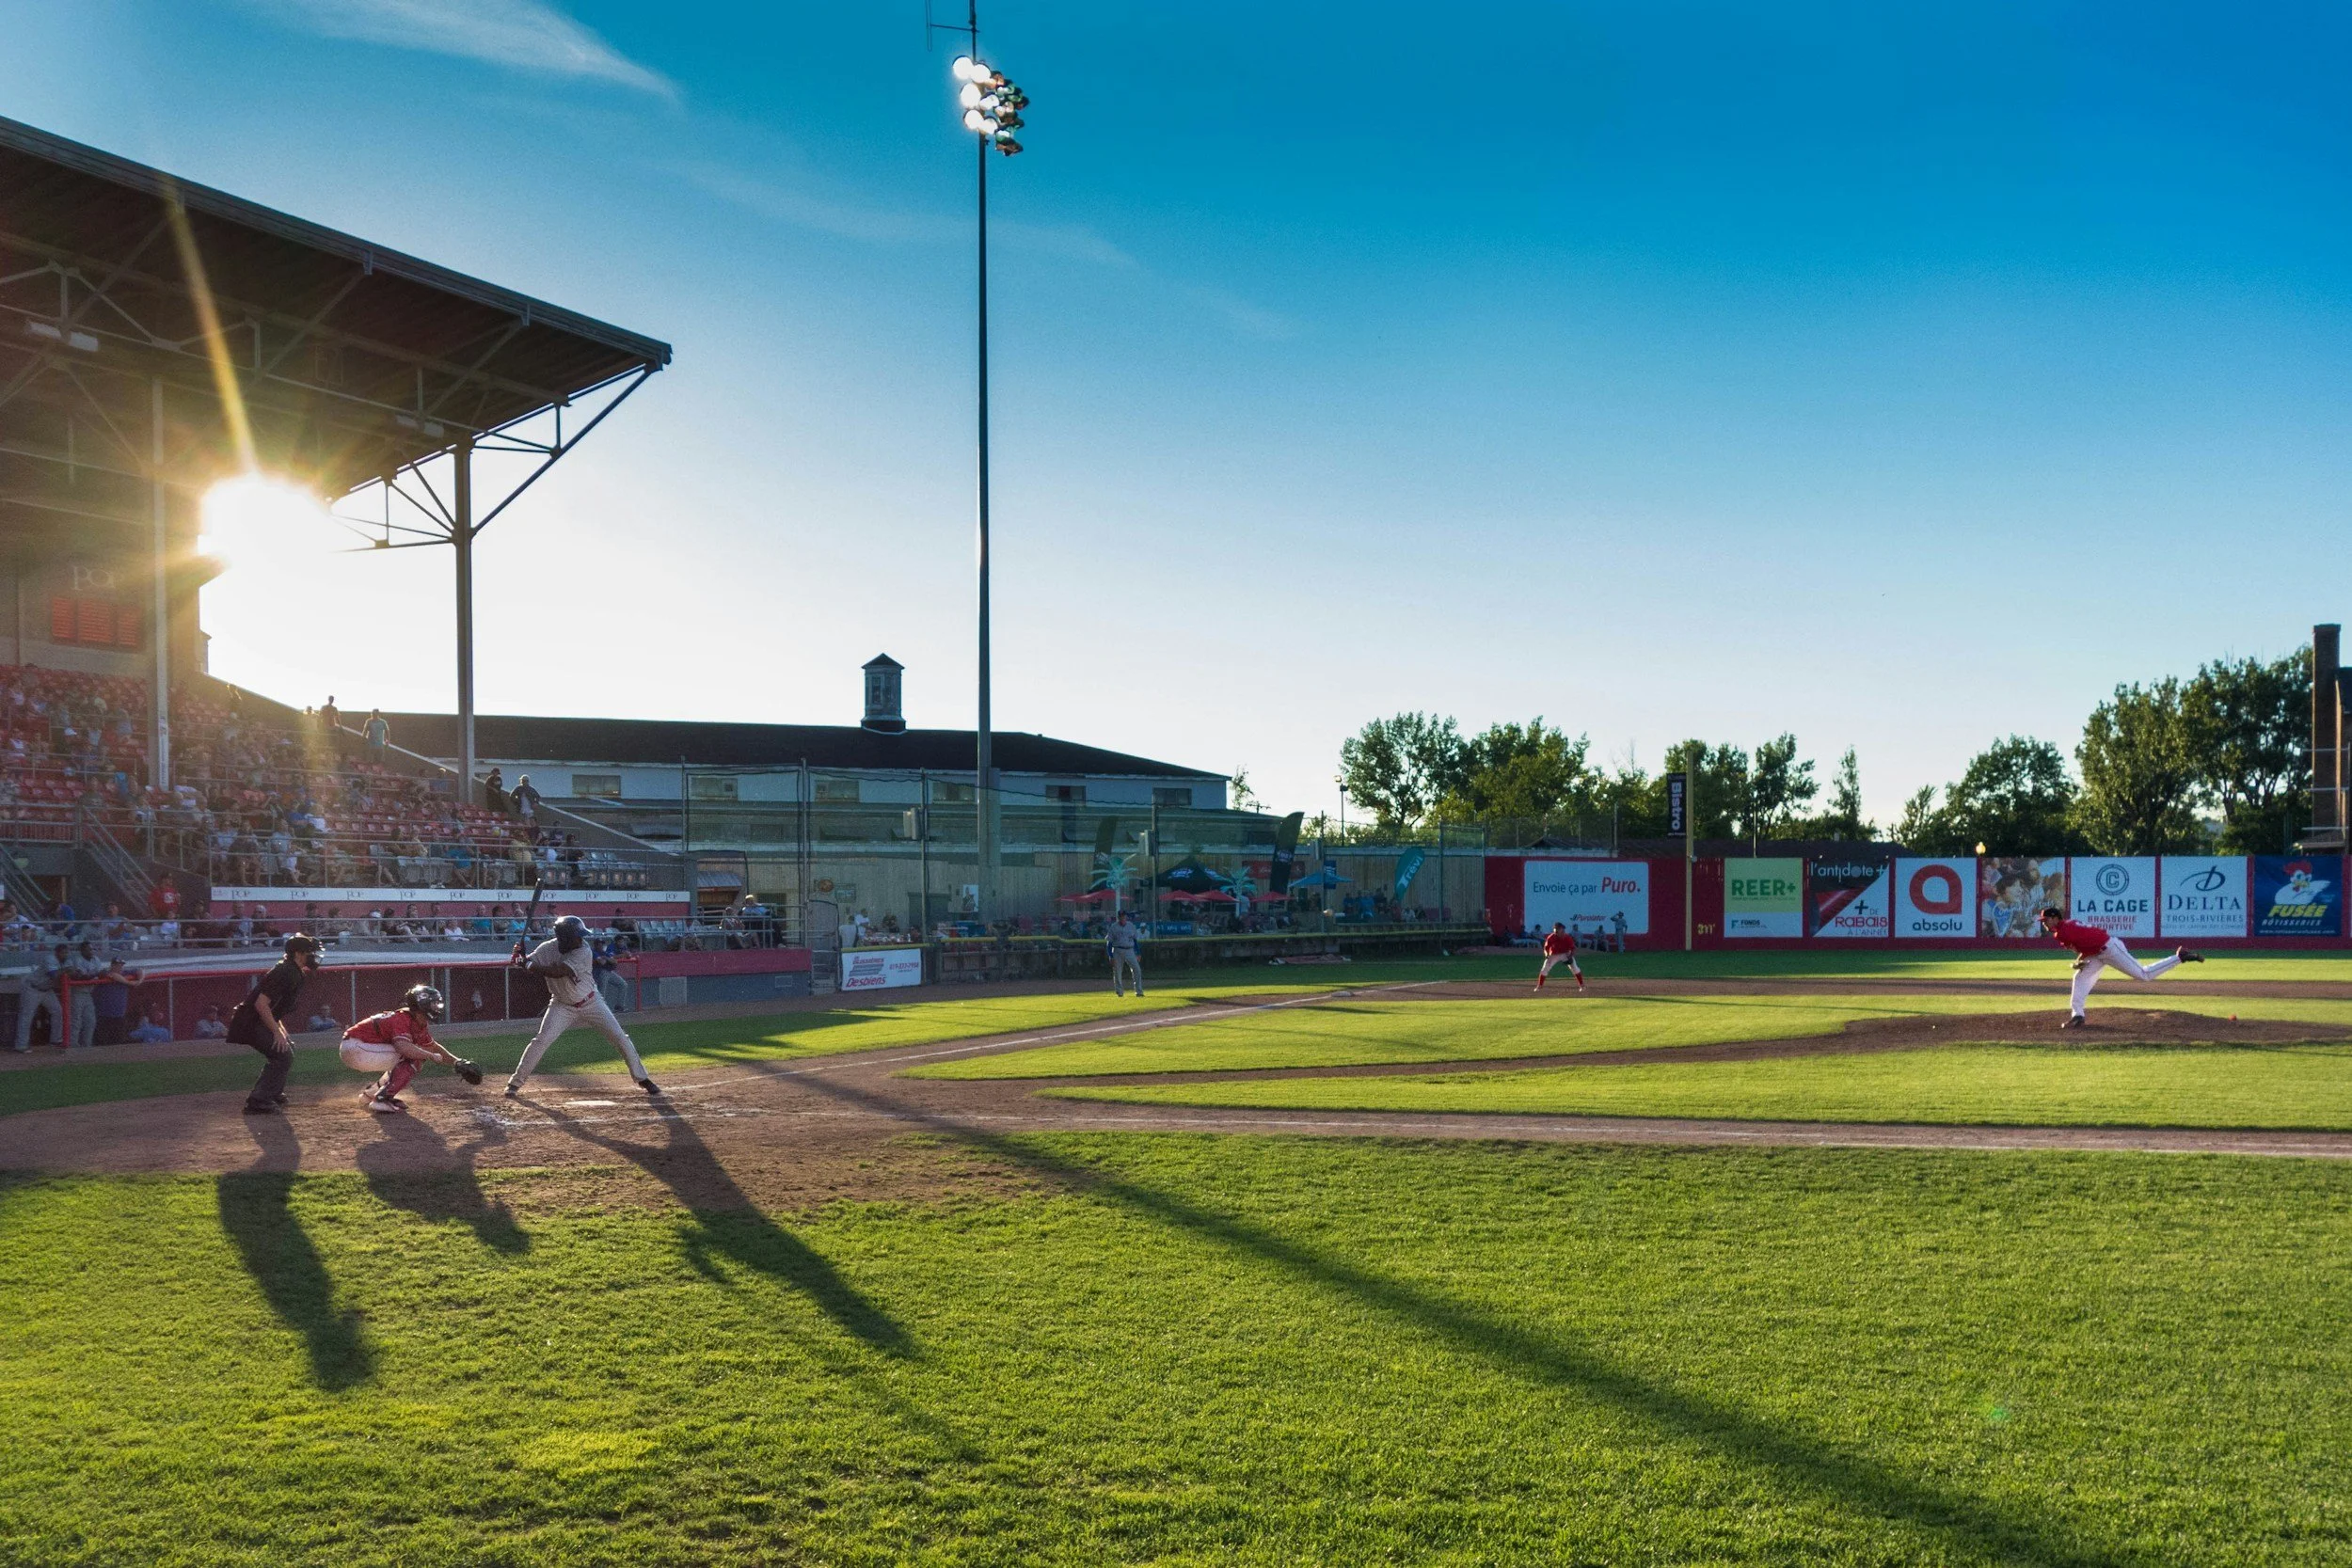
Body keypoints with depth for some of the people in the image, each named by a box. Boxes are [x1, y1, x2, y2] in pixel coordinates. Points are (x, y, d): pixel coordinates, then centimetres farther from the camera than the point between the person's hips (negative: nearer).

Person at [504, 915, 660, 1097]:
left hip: (591, 1003, -1)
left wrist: (528, 964, -33)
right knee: (541, 1040, -12)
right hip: (562, 1005, 1)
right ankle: (516, 1081, 4)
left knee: (620, 1037, -5)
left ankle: (641, 1078, 8)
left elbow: (558, 972, -34)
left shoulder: (584, 951, -25)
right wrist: (521, 955, -33)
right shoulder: (547, 949, -14)